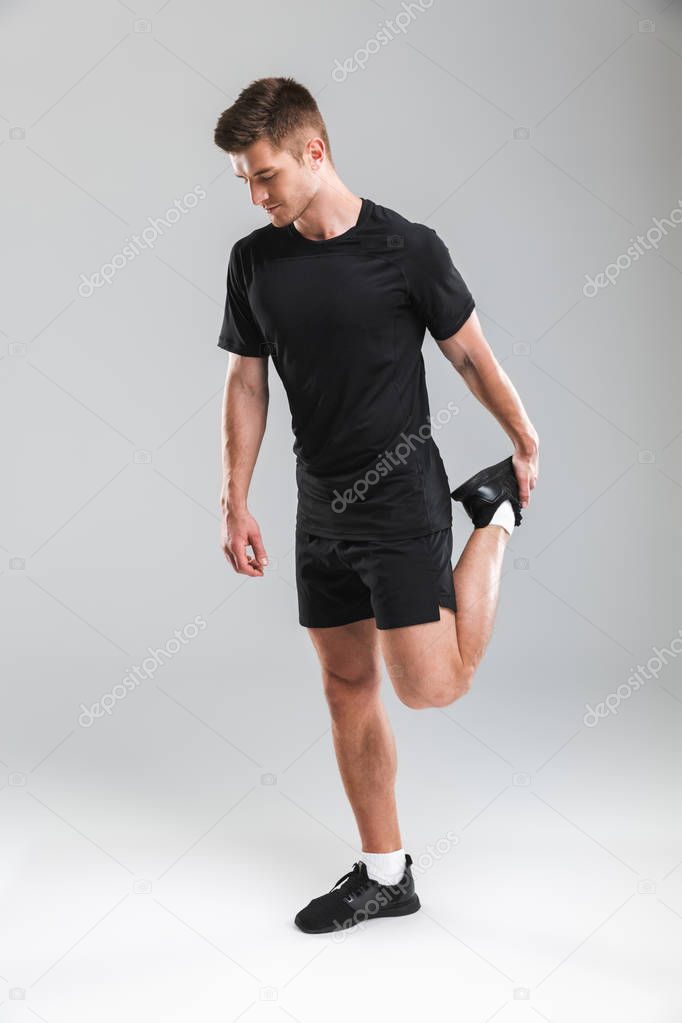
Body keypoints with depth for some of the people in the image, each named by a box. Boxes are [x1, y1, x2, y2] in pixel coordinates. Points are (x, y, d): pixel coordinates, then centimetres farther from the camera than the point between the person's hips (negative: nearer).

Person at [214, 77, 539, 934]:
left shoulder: (406, 248, -11)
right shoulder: (253, 260, 2)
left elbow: (469, 355, -1)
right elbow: (247, 382, 8)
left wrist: (527, 444, 9)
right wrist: (235, 502, 5)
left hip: (401, 500, -5)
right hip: (320, 509, 5)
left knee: (429, 686, -9)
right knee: (347, 687, 9)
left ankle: (494, 516, 16)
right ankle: (384, 874, 24)